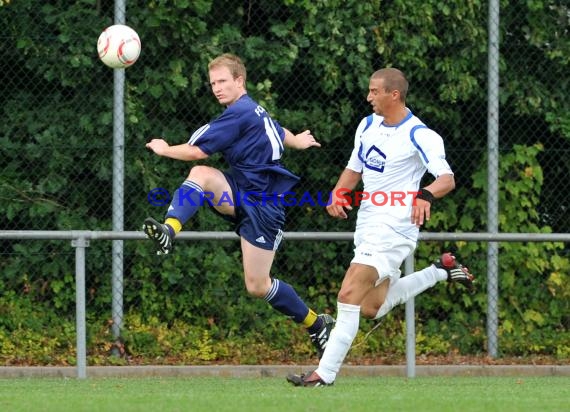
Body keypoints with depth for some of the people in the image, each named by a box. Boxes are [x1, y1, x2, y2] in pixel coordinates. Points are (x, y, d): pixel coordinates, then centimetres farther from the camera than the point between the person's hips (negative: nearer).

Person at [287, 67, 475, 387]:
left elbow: (447, 179, -23)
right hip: (368, 223, 9)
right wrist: (338, 195, 1)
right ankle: (442, 271, 28)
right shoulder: (368, 125, 10)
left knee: (350, 295, -18)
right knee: (371, 309, 13)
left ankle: (325, 373, -16)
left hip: (394, 226, -9)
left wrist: (426, 195, -45)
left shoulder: (419, 136, -14)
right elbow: (354, 169, 21)